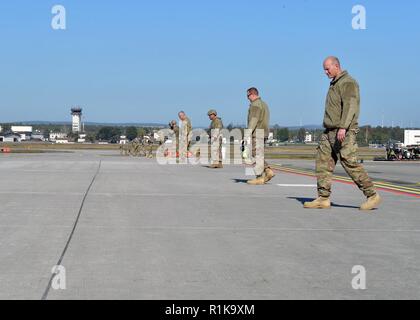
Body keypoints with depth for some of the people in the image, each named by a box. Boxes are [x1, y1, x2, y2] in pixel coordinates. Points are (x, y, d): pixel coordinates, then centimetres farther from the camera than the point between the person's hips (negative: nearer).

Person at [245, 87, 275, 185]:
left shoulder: (255, 104, -10)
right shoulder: (264, 104, 22)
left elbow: (254, 120, -20)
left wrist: (248, 133, -24)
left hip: (257, 133, -10)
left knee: (256, 155, -6)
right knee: (258, 155, 15)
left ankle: (259, 178, -5)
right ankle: (268, 171, 5)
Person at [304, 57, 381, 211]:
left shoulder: (348, 82, -8)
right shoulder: (335, 84, 22)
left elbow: (350, 105, -20)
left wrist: (343, 127, -30)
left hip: (344, 132, -9)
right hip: (330, 132, 9)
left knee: (350, 164, -10)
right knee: (323, 162, 1)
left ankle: (372, 196, -1)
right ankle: (323, 199, 2)